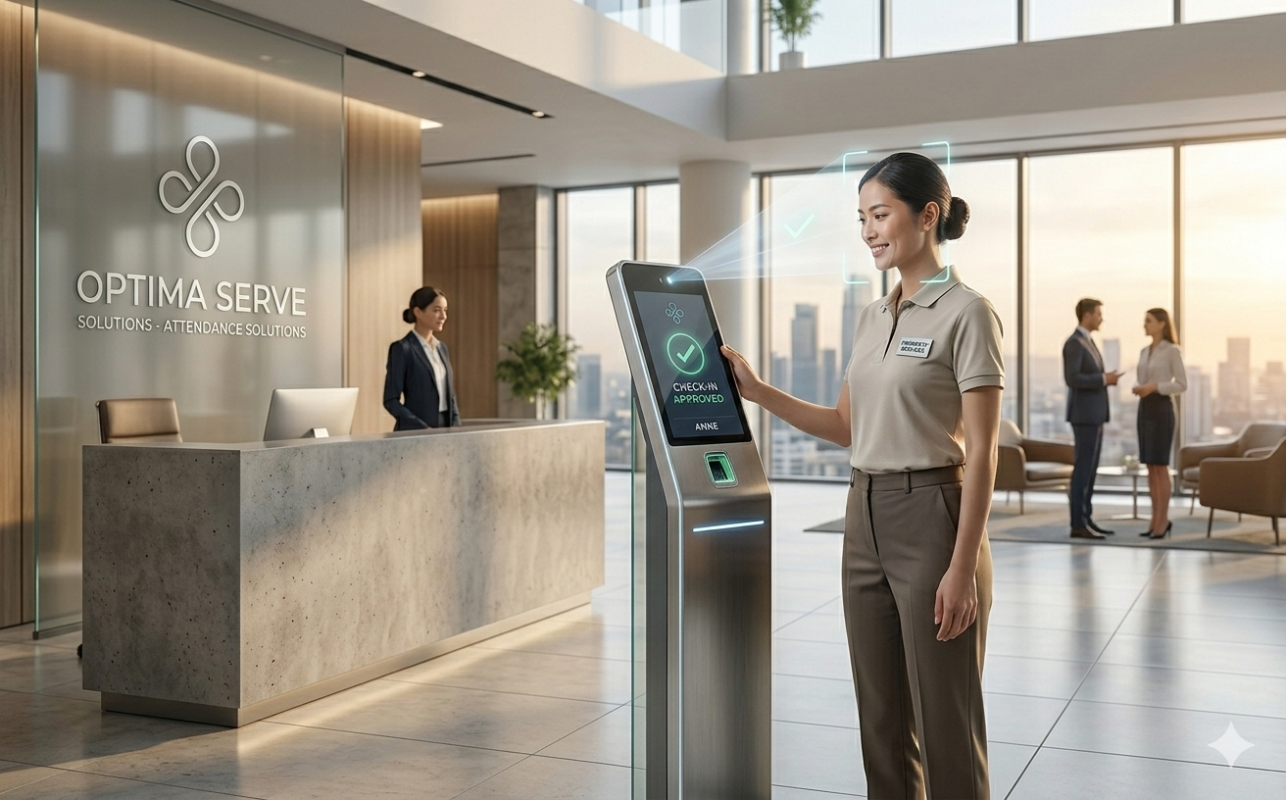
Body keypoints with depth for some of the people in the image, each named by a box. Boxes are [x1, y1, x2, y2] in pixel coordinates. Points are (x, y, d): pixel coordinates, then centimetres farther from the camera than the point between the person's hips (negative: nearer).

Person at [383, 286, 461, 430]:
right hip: (415, 431, -7)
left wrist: (456, 425, 2)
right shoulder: (402, 349, -8)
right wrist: (423, 429, -18)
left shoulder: (441, 347, 13)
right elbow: (391, 400, -11)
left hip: (444, 429, 7)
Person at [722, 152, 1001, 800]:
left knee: (943, 718, 2)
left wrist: (962, 568, -18)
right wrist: (757, 392, 8)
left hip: (931, 518, -8)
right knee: (881, 715, 14)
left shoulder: (966, 313, -10)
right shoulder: (871, 317, 13)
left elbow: (981, 454, -14)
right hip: (865, 517, 8)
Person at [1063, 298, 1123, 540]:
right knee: (1083, 467, -9)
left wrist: (1106, 379, 7)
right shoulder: (1073, 343, -13)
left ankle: (1085, 518, 13)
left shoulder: (1088, 342, 18)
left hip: (1094, 414, 10)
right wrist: (1103, 379, -16)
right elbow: (1072, 379, -22)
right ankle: (1078, 523, -8)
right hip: (1084, 414, -10)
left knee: (1090, 467, 10)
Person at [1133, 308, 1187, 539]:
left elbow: (1182, 385, -9)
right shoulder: (1144, 352, 14)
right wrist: (1138, 388, -2)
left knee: (1160, 465, -7)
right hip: (1144, 408, 8)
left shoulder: (1171, 350, -8)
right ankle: (1156, 519, 11)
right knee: (1150, 467, 7)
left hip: (1162, 409, -7)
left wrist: (1155, 387, -20)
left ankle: (1163, 520, -3)